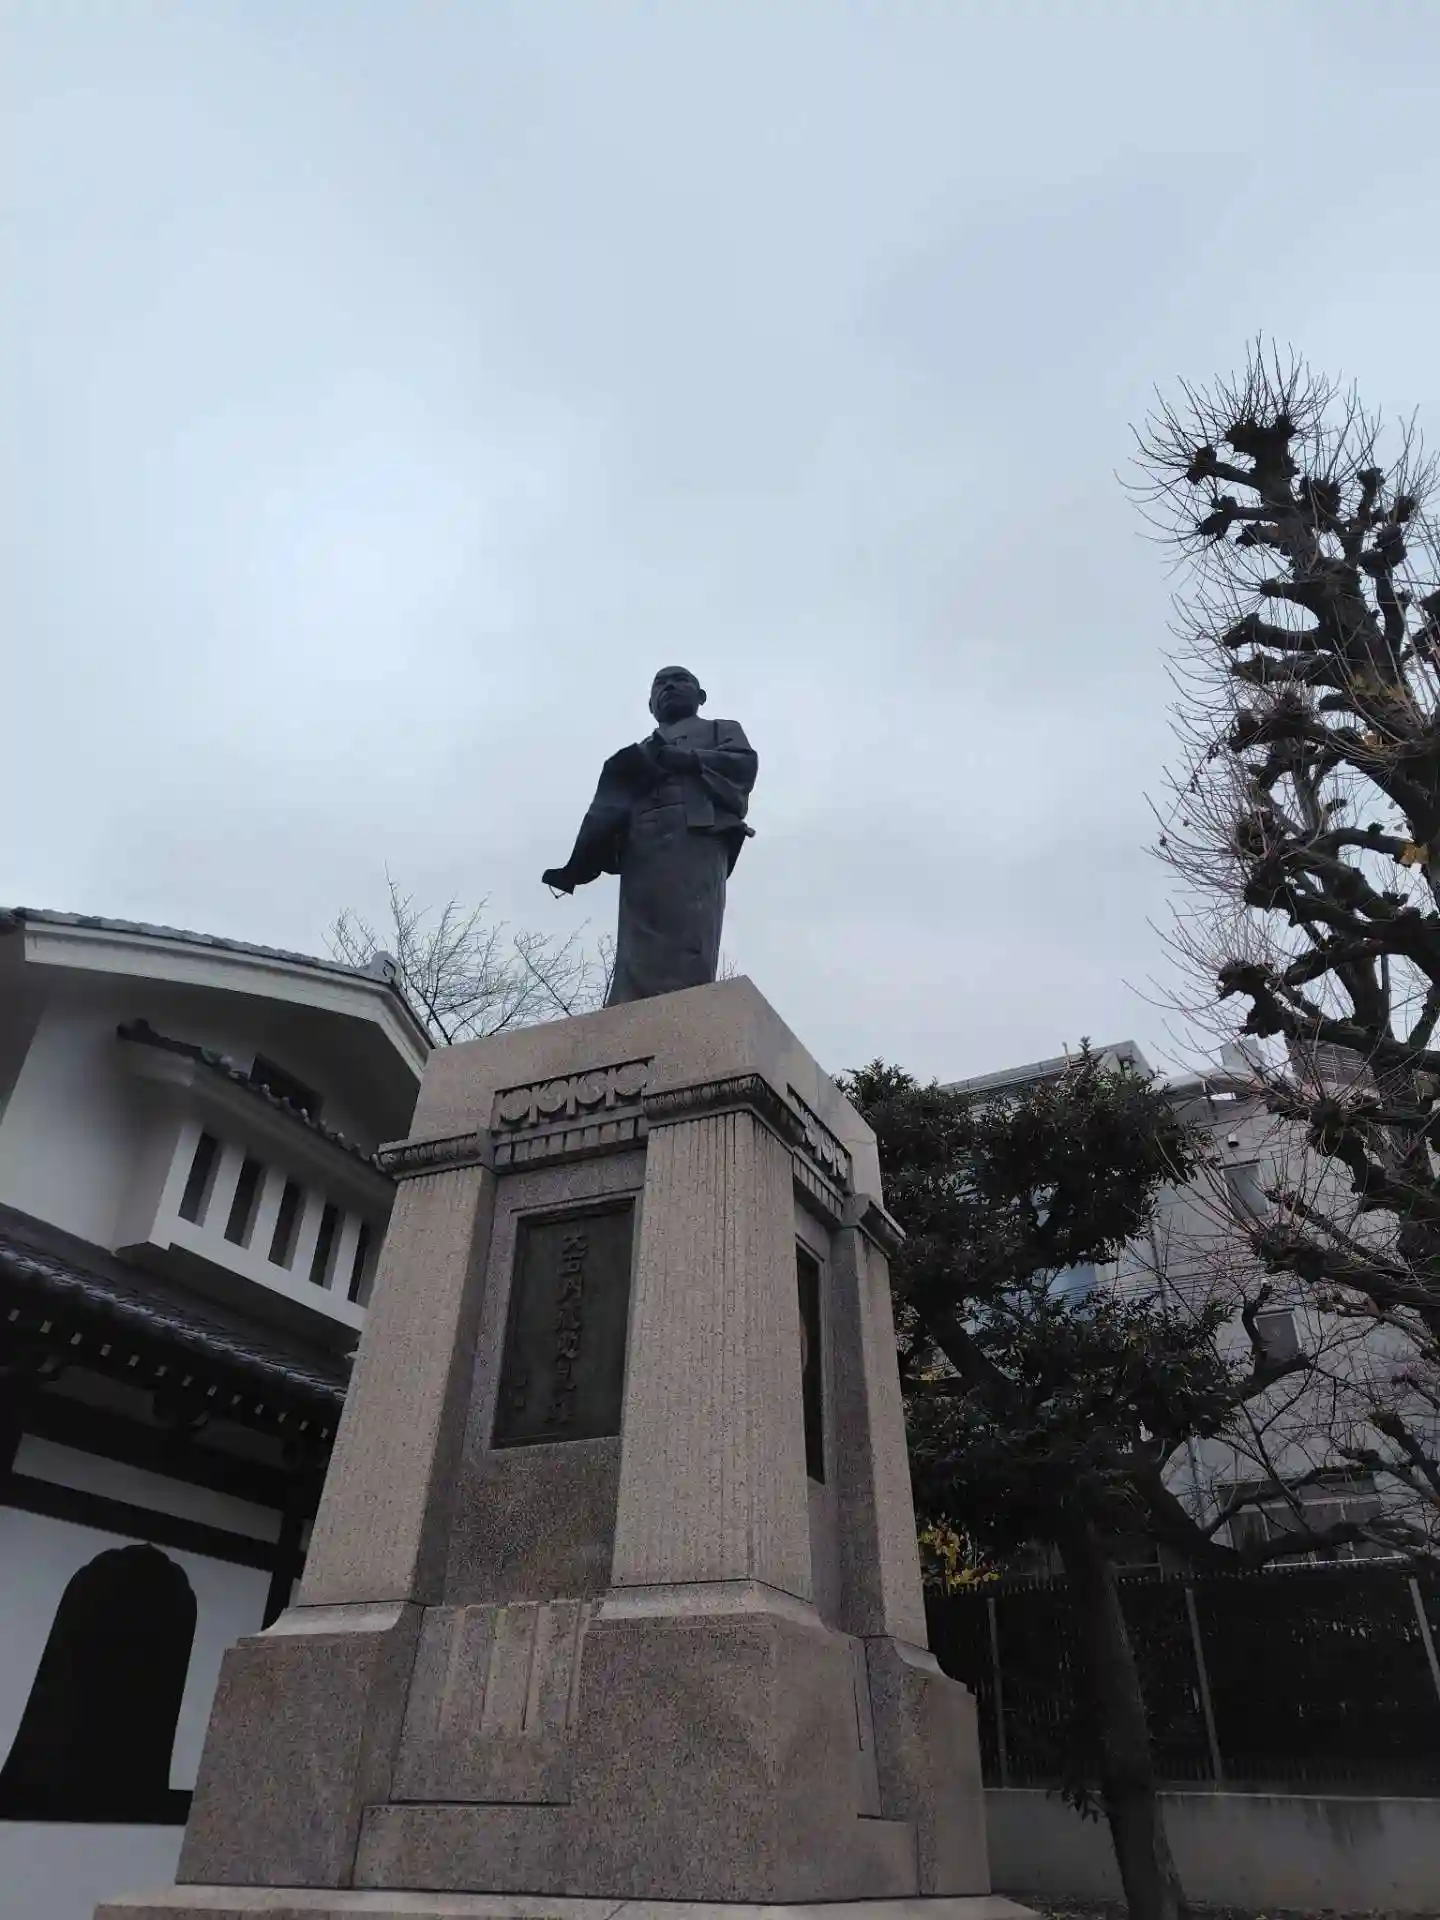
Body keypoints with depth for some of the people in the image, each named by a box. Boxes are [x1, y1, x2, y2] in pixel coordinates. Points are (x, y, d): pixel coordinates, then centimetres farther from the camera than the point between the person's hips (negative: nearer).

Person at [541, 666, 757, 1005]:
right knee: (635, 960, -18)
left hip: (696, 833, -3)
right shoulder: (640, 752, 37)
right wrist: (581, 861, -1)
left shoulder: (720, 730, 32)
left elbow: (744, 764, 9)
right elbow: (610, 802, 19)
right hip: (640, 843, 3)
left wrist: (678, 759, -4)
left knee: (687, 959, -24)